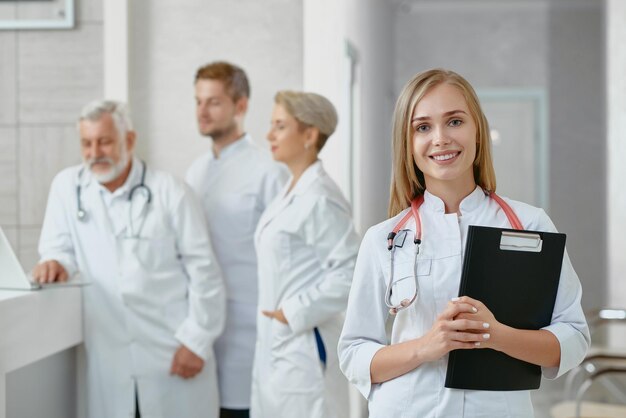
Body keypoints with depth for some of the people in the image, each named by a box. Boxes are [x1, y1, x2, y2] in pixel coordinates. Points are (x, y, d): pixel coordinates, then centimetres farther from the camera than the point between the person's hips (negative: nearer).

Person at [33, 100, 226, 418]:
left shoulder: (170, 192, -4)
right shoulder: (67, 186, 4)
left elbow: (203, 270, -4)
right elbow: (60, 248, 9)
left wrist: (196, 341, -8)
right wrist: (56, 263, -16)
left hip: (172, 348, -2)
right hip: (107, 353, 2)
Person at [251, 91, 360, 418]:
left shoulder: (320, 198, -16)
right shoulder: (290, 194, 11)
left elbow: (351, 272, -22)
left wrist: (295, 314, -17)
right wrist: (279, 316, 9)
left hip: (303, 348, -9)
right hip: (276, 346, 9)